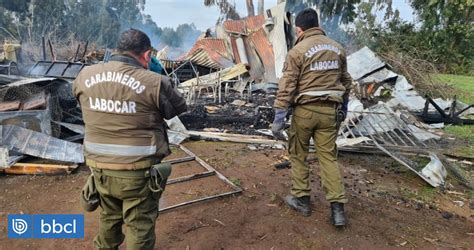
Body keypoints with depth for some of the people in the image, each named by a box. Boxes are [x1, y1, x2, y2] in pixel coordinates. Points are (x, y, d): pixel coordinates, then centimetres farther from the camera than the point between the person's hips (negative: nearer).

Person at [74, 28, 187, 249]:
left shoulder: (85, 75, -3)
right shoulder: (154, 82, -20)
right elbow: (179, 107, -3)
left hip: (99, 167, 6)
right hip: (138, 170, -5)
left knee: (109, 216, 29)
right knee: (140, 225, 14)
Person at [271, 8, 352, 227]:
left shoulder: (298, 51, -9)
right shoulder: (337, 48, 10)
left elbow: (287, 86, -14)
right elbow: (345, 81, 19)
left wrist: (279, 118, -12)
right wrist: (344, 105, 31)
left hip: (305, 110, -5)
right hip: (329, 110, 5)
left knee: (297, 154, 12)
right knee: (328, 157, 9)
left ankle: (302, 199, 22)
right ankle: (337, 208, 7)